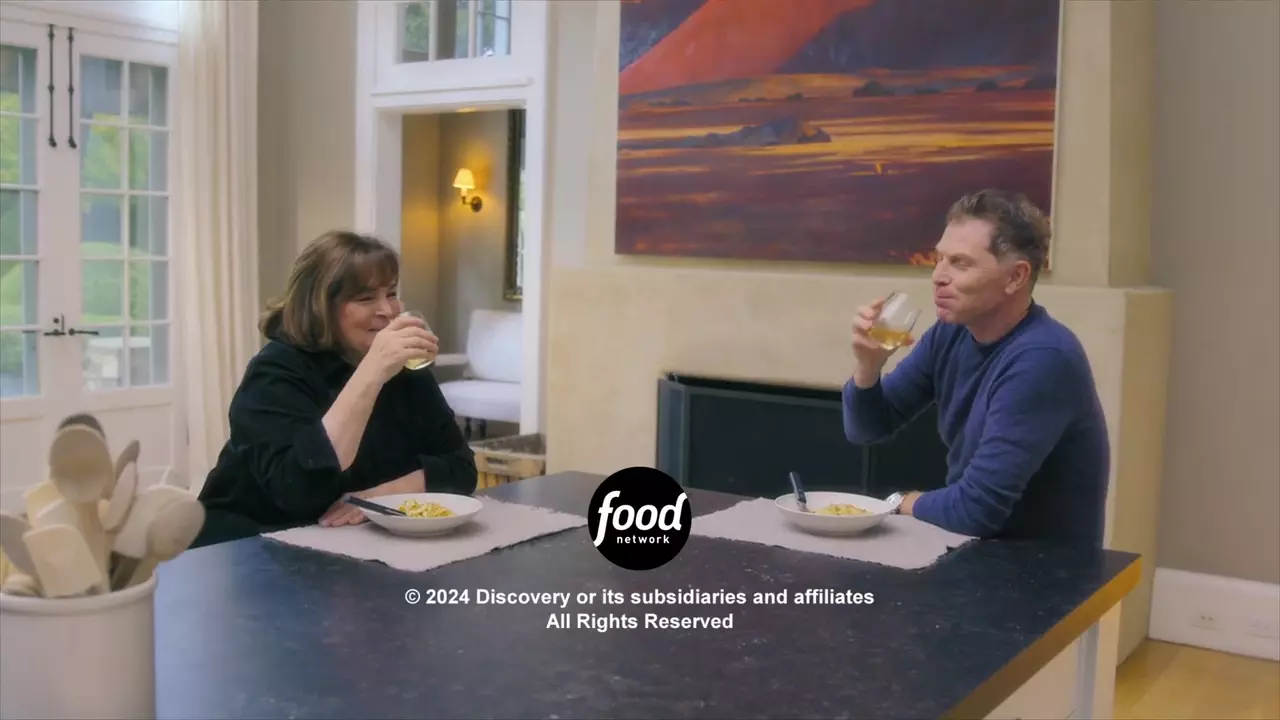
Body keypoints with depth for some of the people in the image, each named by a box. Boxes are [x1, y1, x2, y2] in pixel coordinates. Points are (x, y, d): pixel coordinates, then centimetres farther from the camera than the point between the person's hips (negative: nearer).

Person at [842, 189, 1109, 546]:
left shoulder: (1042, 359, -26)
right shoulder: (952, 332, -2)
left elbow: (975, 509, -27)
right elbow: (866, 429, 5)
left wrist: (910, 503, -7)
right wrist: (867, 367, -15)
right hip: (973, 542, 6)